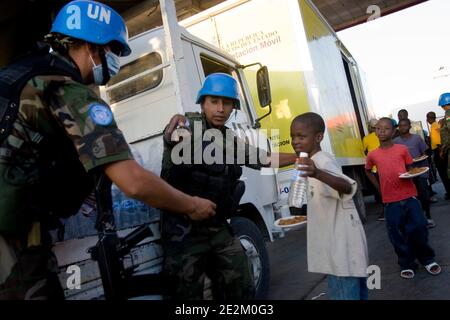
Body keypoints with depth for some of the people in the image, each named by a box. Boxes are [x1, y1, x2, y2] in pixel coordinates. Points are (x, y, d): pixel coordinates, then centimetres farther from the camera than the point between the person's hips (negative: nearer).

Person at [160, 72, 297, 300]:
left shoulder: (231, 140, 10)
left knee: (242, 290, 15)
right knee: (188, 294, 3)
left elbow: (263, 158, 24)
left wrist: (299, 157, 24)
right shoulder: (191, 125, -10)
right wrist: (173, 132, -56)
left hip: (219, 230, 7)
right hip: (184, 232, -6)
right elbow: (172, 137, -33)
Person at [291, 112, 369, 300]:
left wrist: (317, 175, -56)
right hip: (337, 244, 10)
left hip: (342, 246, -10)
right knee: (357, 291, 21)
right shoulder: (316, 163, 11)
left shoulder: (323, 162, -20)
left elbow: (348, 188, -40)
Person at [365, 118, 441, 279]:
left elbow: (410, 169, 12)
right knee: (398, 235, 6)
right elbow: (368, 171, 19)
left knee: (419, 228, -1)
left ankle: (427, 259, 24)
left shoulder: (402, 149, 1)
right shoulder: (372, 155, 1)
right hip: (390, 201, 0)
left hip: (409, 196, 0)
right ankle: (407, 264, 24)